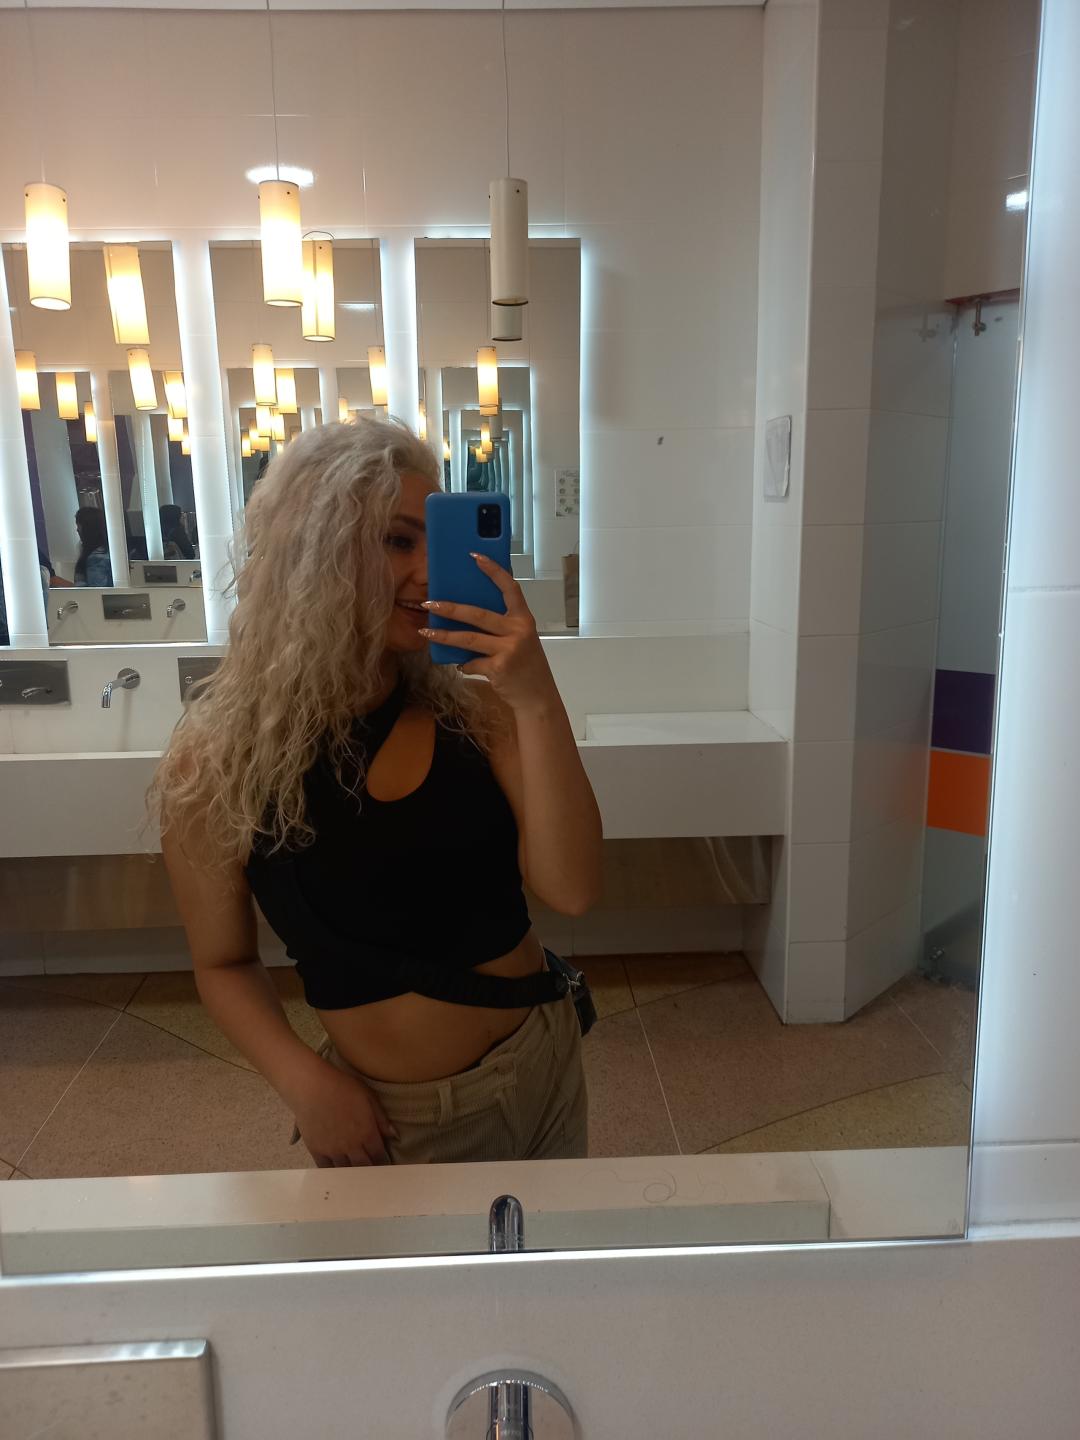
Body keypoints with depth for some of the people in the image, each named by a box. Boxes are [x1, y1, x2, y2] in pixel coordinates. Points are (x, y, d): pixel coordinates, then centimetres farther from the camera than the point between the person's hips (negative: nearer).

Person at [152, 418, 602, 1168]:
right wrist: (302, 1080, -17)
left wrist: (538, 698, -28)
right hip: (393, 1118, -3)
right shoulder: (219, 756, -15)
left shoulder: (474, 707, -11)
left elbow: (572, 891, -19)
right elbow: (225, 962, -2)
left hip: (544, 1069, 4)